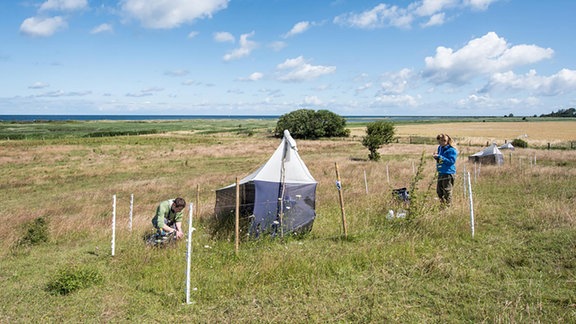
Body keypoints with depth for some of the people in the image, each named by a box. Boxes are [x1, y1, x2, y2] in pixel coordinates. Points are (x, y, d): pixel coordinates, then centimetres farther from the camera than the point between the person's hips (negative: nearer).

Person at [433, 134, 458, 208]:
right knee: (439, 190, 14)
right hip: (440, 172, 9)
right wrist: (436, 156, -1)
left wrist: (440, 157, -23)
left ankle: (448, 206, 8)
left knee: (447, 191, -2)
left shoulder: (451, 150, -14)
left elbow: (451, 161, -20)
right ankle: (442, 204, 27)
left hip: (448, 173, -9)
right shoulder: (440, 148, 12)